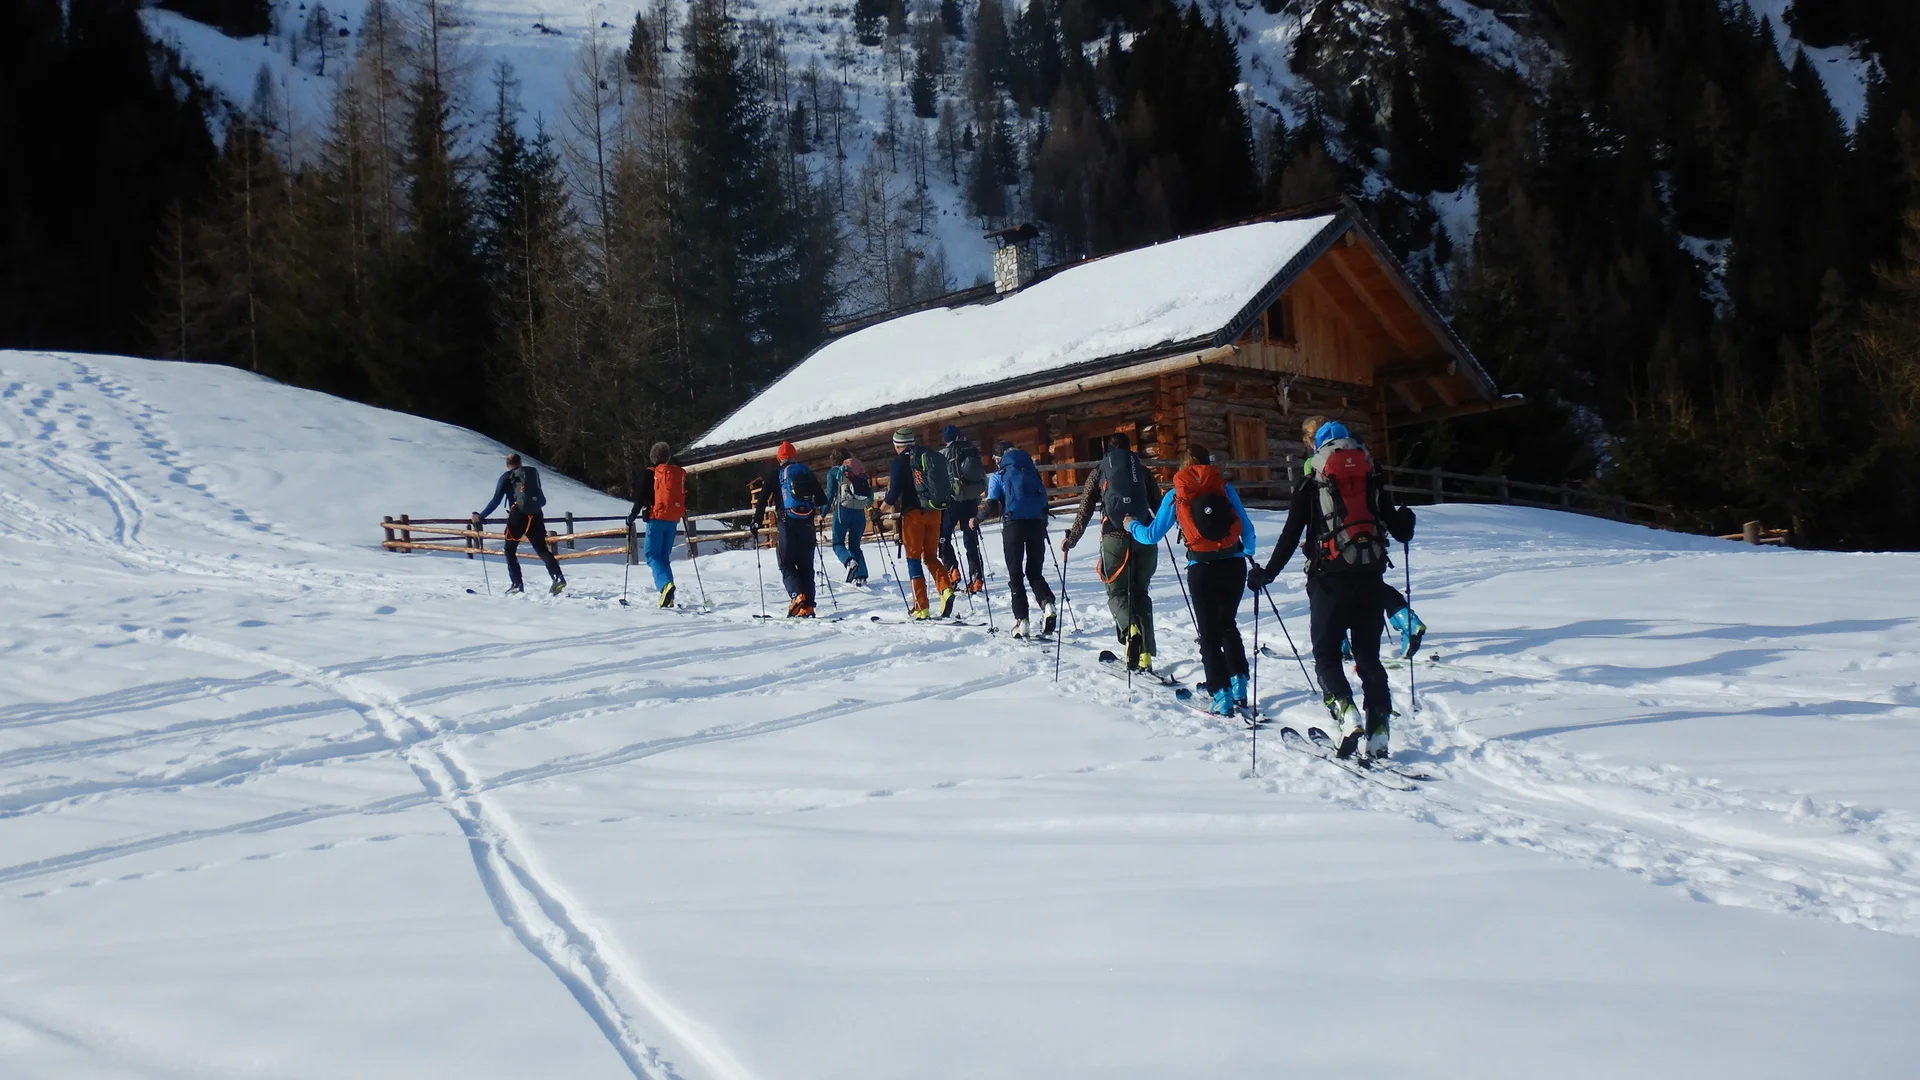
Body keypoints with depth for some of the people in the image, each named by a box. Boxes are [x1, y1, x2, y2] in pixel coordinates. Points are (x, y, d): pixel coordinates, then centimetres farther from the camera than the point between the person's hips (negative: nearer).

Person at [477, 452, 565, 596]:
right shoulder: (533, 473, 16)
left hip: (518, 516, -3)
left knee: (510, 550, 12)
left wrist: (481, 516, 10)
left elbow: (496, 500, 1)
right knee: (542, 550, 4)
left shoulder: (507, 477, 5)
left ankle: (517, 584, 1)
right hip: (536, 516, 3)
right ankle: (558, 577, -18)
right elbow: (542, 500, 21)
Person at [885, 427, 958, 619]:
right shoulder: (933, 456, 10)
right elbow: (947, 486, 13)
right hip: (934, 512, 5)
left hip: (913, 512, -5)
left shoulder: (900, 461, -6)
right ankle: (946, 588, -10)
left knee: (913, 558, 3)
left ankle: (921, 608, 0)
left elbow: (894, 491, -10)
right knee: (930, 556, 16)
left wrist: (888, 502, 10)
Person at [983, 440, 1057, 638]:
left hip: (1013, 524, -3)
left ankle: (1021, 622, -4)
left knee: (1015, 575, 5)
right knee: (1035, 572, 13)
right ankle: (1047, 604, -14)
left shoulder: (998, 475, 4)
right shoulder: (1032, 471, 15)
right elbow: (1044, 499, 13)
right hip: (1036, 523, 3)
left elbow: (991, 505, -5)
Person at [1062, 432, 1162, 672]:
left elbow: (1085, 509, 3)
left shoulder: (1099, 472, 10)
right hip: (1145, 537, 2)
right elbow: (1159, 506, 14)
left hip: (1115, 538, -2)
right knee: (1140, 592, 12)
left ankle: (1130, 628, -24)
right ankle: (1145, 656, 5)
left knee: (1117, 592, 9)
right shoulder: (1143, 471, 13)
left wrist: (1071, 538, 8)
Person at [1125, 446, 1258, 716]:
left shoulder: (1175, 495, 1)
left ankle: (1222, 696, 2)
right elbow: (1247, 528, 7)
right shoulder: (1224, 487, 3)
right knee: (1228, 625, 21)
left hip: (1202, 569, -2)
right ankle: (1239, 685, 15)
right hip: (1234, 565, 2)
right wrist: (1249, 553, 28)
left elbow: (1152, 535, 6)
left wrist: (1132, 525, 27)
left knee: (1209, 633, 8)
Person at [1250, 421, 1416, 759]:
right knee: (1369, 656, 10)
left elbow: (1290, 537, -1)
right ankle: (1379, 732, 4)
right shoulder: (1373, 482, 10)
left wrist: (1267, 573, 9)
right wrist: (1405, 518, 37)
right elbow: (1401, 532, 13)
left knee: (1326, 654, 5)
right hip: (1370, 578, 3)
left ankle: (1345, 711, -18)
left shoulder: (1310, 486, 4)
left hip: (1329, 580, -3)